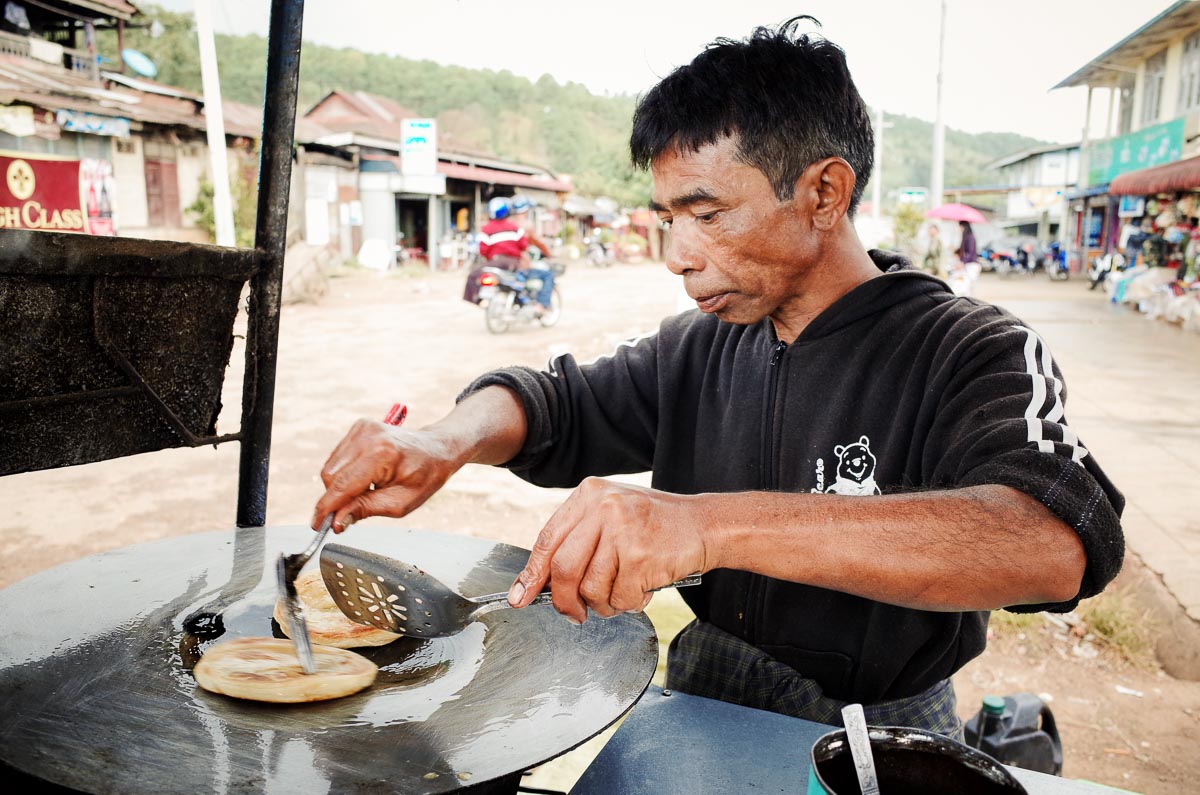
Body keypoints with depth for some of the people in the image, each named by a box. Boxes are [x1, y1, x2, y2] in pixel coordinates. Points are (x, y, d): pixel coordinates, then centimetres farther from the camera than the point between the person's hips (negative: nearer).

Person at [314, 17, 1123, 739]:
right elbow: (563, 399, 9)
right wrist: (448, 440, -14)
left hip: (873, 743, -4)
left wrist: (714, 525, -41)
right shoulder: (701, 348, 3)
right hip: (701, 704, 4)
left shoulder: (969, 352, -13)